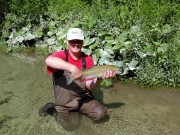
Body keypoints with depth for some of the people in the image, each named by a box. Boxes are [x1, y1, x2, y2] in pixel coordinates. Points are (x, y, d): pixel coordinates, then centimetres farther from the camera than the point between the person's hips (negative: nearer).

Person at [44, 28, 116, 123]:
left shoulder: (88, 60, -3)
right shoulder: (62, 55, -13)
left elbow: (89, 86, -8)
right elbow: (48, 60, -40)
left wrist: (99, 78, -29)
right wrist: (72, 68, -48)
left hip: (84, 98, 3)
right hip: (64, 102, -2)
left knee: (101, 113, -14)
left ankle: (79, 110, 13)